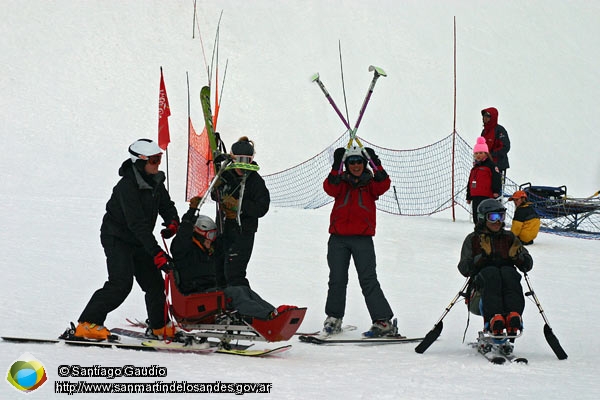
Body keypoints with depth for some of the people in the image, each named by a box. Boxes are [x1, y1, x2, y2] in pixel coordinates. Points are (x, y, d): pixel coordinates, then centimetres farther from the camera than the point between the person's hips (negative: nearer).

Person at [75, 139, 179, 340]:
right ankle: (87, 324, -18)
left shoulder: (155, 181, 1)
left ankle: (160, 325, 29)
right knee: (121, 283, -21)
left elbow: (167, 206, 12)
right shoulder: (127, 186, -26)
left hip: (139, 241, 8)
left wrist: (172, 223, -13)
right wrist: (156, 253, -36)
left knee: (154, 281, 10)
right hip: (117, 238, -8)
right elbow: (138, 224, -32)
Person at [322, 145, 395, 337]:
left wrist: (376, 164, -22)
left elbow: (384, 185, -10)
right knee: (337, 279, 3)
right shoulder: (341, 181, 12)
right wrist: (336, 167, -23)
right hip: (338, 237, 2)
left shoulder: (370, 183, 11)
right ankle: (334, 318, 18)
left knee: (368, 280, -8)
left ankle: (383, 321, -8)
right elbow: (330, 188, -9)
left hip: (362, 238, -2)